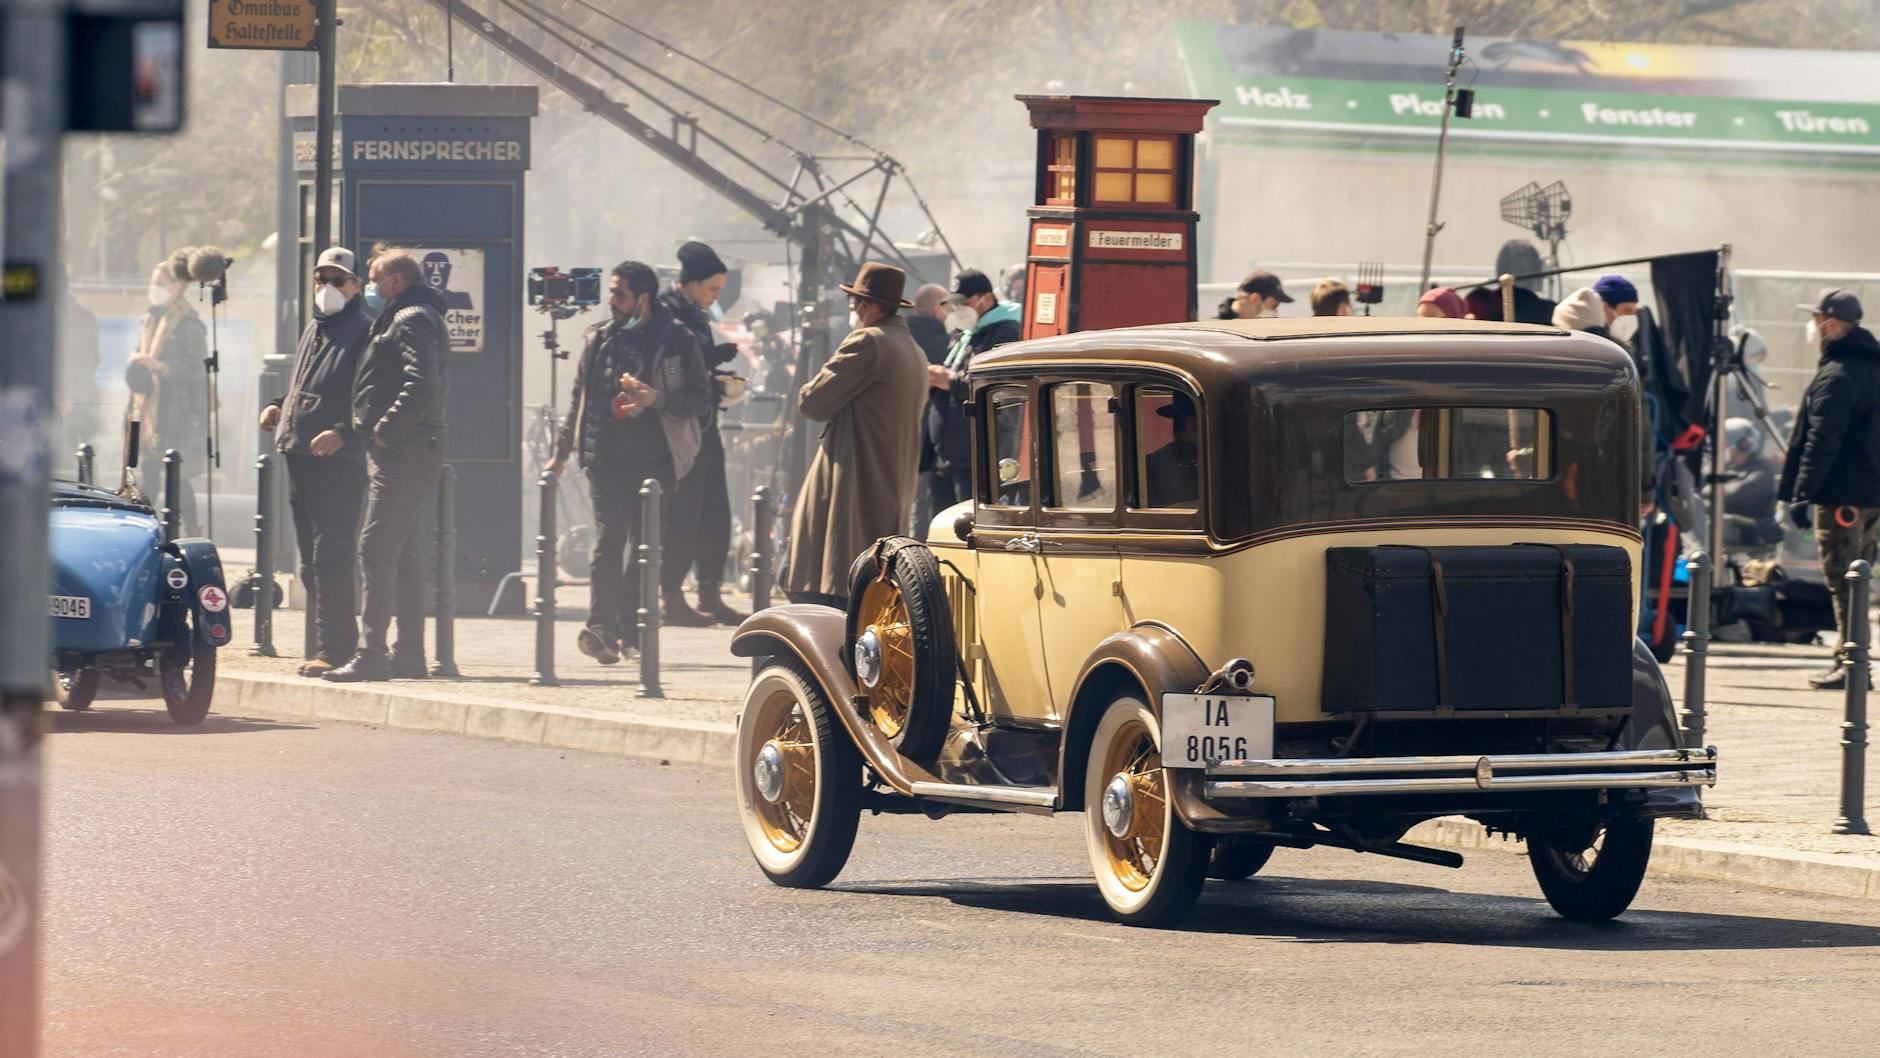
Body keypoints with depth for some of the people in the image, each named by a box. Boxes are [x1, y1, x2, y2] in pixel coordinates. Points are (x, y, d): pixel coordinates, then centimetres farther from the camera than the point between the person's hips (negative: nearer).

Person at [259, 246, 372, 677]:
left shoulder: (364, 334, -6)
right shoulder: (313, 330, 21)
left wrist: (342, 433, -25)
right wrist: (278, 407, 15)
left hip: (339, 460, -9)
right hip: (298, 458, 9)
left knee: (332, 557, -12)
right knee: (311, 561, 11)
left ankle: (333, 650, -11)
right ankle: (342, 640, 17)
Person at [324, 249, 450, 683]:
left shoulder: (412, 321, -11)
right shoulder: (405, 319, 22)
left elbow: (421, 386, -24)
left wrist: (385, 431, -20)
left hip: (403, 452, -11)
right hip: (406, 452, 11)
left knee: (377, 548, -14)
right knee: (403, 552, 14)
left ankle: (372, 655, -18)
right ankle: (409, 655, 18)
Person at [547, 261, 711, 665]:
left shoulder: (676, 341, 0)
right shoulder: (599, 339, 13)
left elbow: (700, 399, -2)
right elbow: (580, 399, 22)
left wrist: (657, 398, -18)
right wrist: (561, 453, 23)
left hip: (653, 460, -2)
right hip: (605, 459, 2)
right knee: (607, 542, -11)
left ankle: (629, 629, 13)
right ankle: (602, 628, -19)